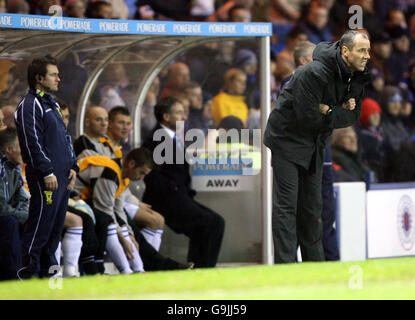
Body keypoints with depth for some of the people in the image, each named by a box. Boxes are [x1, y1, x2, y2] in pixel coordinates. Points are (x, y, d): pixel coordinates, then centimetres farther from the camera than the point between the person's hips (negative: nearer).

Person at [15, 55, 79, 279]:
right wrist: (47, 172, -20)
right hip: (44, 178, -9)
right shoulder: (29, 105, -10)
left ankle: (48, 268, 17)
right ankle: (27, 272, -4)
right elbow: (33, 142, -17)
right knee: (40, 226, -8)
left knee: (56, 225, 11)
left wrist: (72, 166, 16)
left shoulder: (51, 103, 21)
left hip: (62, 176, 9)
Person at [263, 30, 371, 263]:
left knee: (312, 206, 13)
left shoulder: (357, 78, 0)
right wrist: (339, 113, -15)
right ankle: (285, 264, -12)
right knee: (286, 205, -10)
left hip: (314, 147, 8)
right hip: (287, 140, -8)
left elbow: (354, 114, 3)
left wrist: (329, 112, -17)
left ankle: (315, 262, 20)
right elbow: (308, 117, -27)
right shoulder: (313, 74, -27)